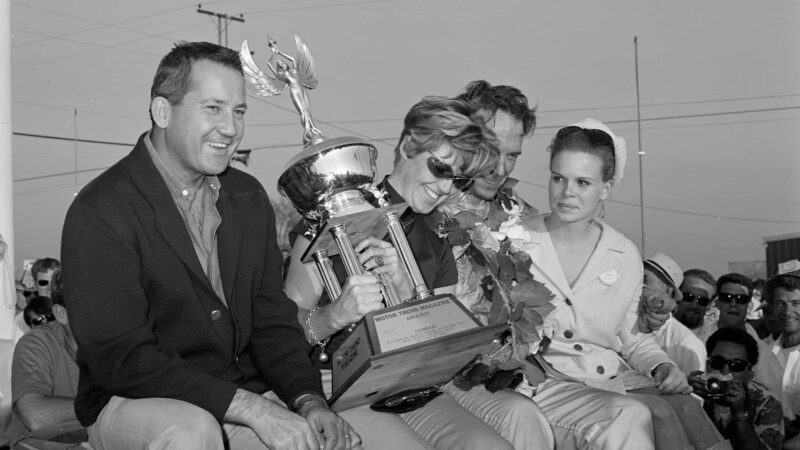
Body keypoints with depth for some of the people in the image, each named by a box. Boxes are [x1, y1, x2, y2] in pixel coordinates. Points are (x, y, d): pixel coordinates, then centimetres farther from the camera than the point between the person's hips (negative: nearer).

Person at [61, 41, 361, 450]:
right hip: (131, 405, -4)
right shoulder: (99, 212, -13)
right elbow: (121, 357, -19)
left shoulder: (249, 197, 7)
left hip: (243, 398, 4)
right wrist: (252, 408, -25)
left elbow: (273, 320, 6)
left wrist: (309, 401, -13)